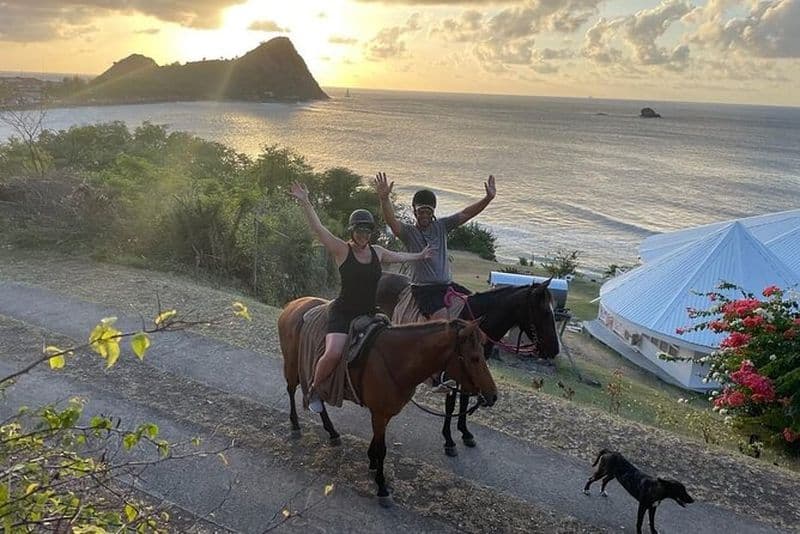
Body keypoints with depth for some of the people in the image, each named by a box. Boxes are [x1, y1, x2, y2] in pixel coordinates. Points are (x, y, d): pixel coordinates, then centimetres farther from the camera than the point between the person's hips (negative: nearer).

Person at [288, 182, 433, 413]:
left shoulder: (377, 252, 9)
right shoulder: (342, 250, -8)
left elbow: (398, 256, 29)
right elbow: (318, 229, -19)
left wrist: (420, 256, 38)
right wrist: (305, 203, -30)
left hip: (368, 314, 6)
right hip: (342, 313, -6)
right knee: (333, 354, -27)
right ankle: (314, 389, 1)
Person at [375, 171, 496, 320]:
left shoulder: (441, 226, 12)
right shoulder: (408, 232, 1)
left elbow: (465, 214, 6)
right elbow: (391, 221, -18)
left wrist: (488, 198, -4)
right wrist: (384, 198, -35)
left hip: (447, 284, 6)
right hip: (423, 288, -5)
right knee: (441, 318, -24)